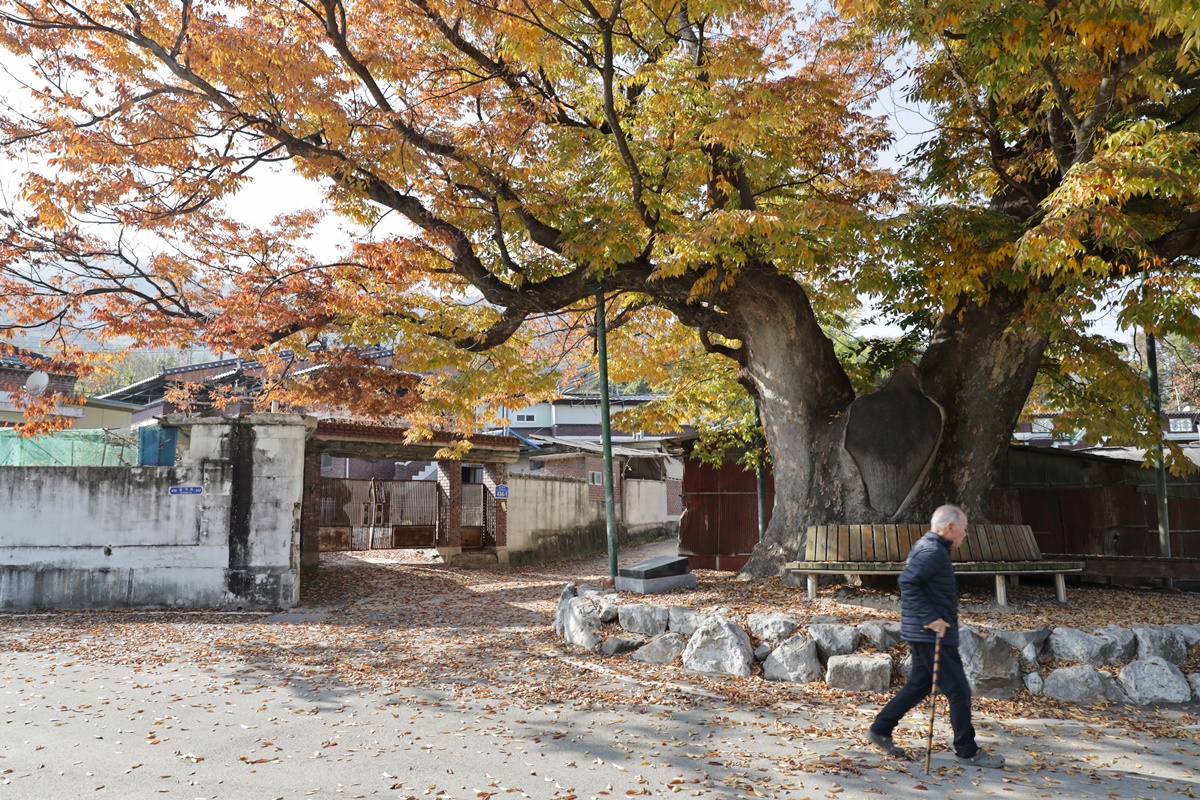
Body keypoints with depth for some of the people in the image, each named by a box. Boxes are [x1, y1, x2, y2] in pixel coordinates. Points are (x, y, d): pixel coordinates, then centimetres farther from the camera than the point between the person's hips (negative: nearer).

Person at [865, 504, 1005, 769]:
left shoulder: (926, 546, 15)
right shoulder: (932, 551, -17)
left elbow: (912, 583, 23)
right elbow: (907, 582, -27)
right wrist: (931, 617, -26)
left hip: (921, 634, 10)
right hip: (932, 635, -10)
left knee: (919, 684, 16)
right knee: (958, 690, -1)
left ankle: (880, 730, 20)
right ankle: (967, 750, 9)